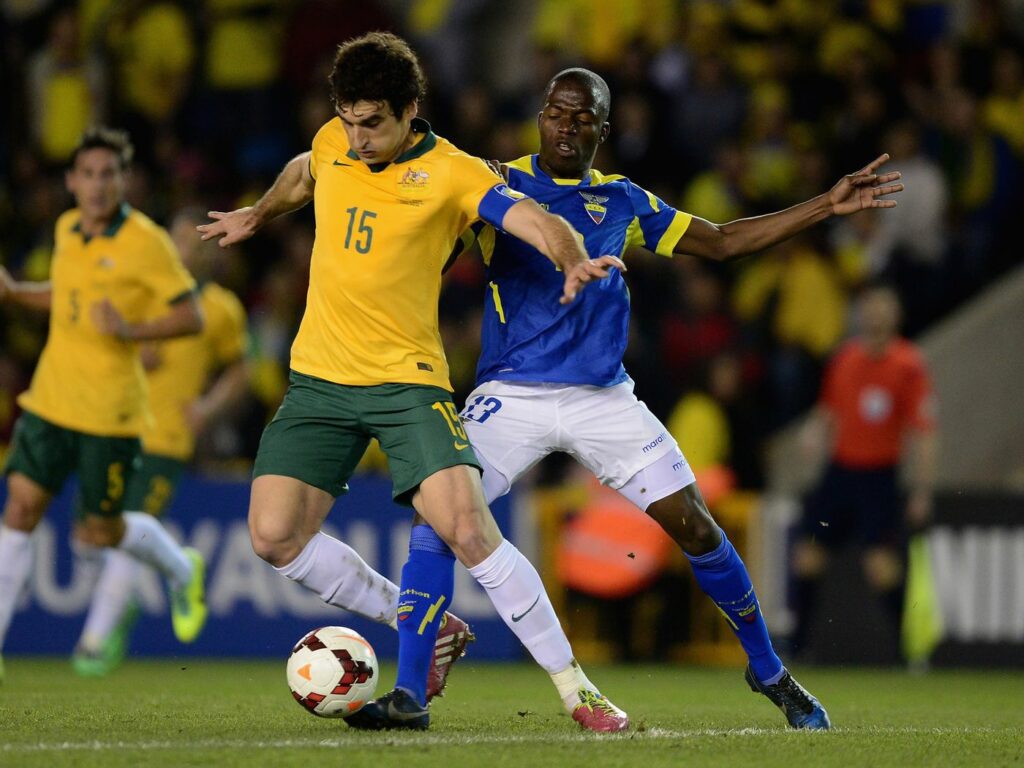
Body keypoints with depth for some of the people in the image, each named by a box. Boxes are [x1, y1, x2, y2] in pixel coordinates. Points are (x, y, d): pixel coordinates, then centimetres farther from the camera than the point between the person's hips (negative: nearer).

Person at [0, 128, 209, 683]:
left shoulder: (145, 242, -12)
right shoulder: (67, 229, 8)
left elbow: (191, 317, -11)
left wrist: (132, 330, -26)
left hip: (109, 408, -5)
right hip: (50, 400, 5)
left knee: (99, 532, 4)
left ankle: (182, 571, 35)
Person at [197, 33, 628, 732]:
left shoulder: (450, 173, -11)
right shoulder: (332, 145, 4)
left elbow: (535, 220, -24)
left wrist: (574, 260, -45)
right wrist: (257, 216, 44)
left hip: (408, 380, -5)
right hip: (319, 379, 5)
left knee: (468, 529, -20)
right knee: (276, 536, -7)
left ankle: (574, 688, -9)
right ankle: (420, 626, 13)